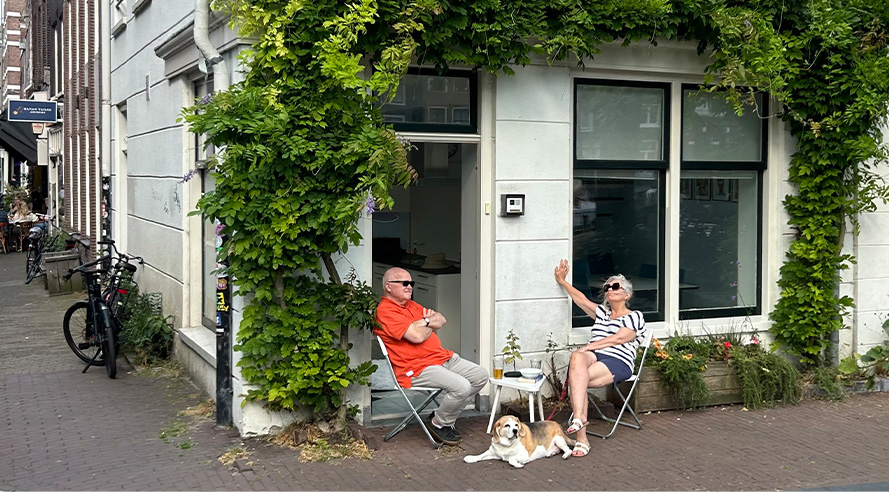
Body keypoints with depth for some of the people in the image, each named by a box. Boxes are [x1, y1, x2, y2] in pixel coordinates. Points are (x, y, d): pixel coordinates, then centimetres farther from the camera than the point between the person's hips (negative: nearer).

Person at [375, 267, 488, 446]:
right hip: (417, 368, -10)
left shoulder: (410, 305, 19)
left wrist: (425, 321, -8)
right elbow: (417, 336, -22)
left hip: (443, 357, 10)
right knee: (461, 386, -27)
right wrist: (430, 325, 1)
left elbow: (441, 320, 15)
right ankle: (438, 423, -1)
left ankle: (445, 416, 11)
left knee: (481, 375, 3)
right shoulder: (385, 311, -13)